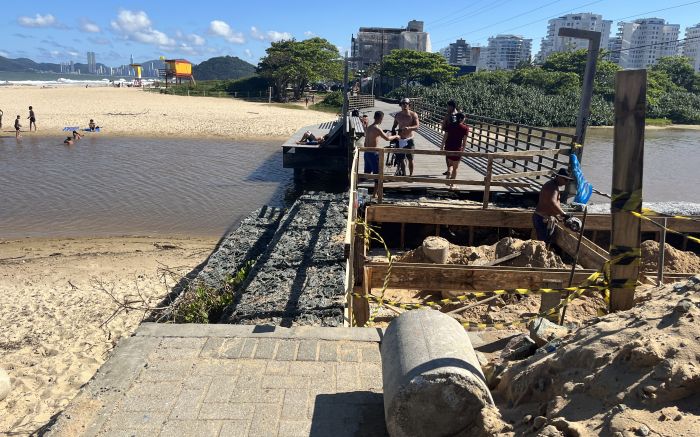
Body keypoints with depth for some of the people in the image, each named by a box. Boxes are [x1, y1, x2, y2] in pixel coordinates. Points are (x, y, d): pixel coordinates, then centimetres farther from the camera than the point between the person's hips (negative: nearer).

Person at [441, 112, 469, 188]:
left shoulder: (450, 125, 2)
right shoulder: (465, 128, -6)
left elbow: (445, 136, 2)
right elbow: (464, 141, -7)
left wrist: (442, 146, 10)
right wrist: (462, 151, 0)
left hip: (448, 148, 3)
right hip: (457, 149, -3)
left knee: (450, 164, 25)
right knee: (455, 168, 11)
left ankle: (448, 176, 0)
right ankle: (452, 185, 15)